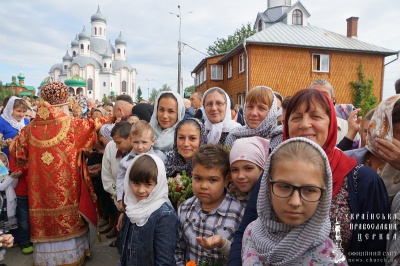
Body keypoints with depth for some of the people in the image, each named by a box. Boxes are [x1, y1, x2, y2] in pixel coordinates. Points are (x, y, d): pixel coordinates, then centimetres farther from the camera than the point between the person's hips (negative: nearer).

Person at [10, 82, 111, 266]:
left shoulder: (31, 128, 1)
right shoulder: (72, 125, -11)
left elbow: (16, 149, 11)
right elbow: (94, 125, -3)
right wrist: (111, 118, 12)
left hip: (41, 186, 3)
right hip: (66, 185, -3)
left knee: (45, 219, 14)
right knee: (68, 219, 11)